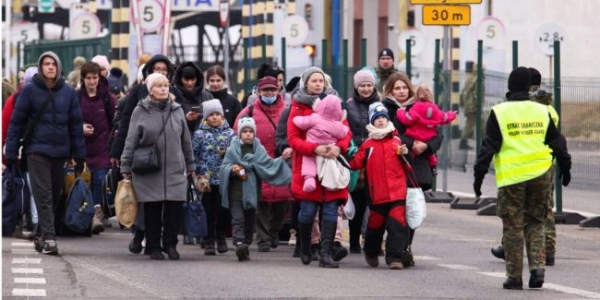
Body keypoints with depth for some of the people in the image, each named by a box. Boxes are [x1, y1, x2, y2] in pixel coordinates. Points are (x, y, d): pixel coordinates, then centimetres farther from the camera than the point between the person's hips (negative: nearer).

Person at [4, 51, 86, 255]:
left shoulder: (68, 92, 6)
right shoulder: (30, 90, -1)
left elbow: (76, 124, 9)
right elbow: (16, 122, 0)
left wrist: (78, 155, 6)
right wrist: (11, 152, -4)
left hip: (60, 151, 3)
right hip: (37, 150, -3)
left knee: (54, 195, 7)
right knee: (43, 194, -10)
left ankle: (43, 236, 18)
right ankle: (48, 238, -15)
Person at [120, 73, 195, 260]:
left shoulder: (176, 110, 9)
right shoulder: (141, 112, 1)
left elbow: (186, 140, 16)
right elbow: (131, 141, 3)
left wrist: (190, 165, 18)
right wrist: (126, 167, 1)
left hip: (175, 170, 2)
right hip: (149, 172, -2)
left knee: (174, 208, -4)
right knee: (152, 210, 1)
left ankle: (170, 244, 10)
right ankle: (153, 247, 11)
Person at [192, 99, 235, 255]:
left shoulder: (229, 133, 7)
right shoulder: (200, 134, 3)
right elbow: (194, 155, 4)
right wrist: (200, 173, -3)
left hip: (224, 178, 1)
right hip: (207, 178, -1)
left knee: (224, 210, 3)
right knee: (208, 211, 1)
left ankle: (221, 237, 23)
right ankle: (209, 242, 7)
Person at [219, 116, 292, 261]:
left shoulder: (259, 150, 8)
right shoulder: (233, 149, 3)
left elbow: (269, 164, 2)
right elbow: (224, 168, 1)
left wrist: (282, 160, -10)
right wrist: (232, 169, -18)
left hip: (252, 191, 3)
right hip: (236, 191, -3)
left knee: (249, 221, 8)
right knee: (238, 218, -14)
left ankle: (246, 245, 16)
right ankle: (239, 243, -27)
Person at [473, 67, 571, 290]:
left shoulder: (499, 113, -2)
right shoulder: (542, 111, 7)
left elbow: (488, 146, -4)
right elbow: (557, 142, 12)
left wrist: (479, 175, -1)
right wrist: (565, 168, 23)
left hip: (511, 177, -3)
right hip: (541, 175, 3)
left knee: (513, 227, 4)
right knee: (535, 223, 15)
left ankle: (514, 277, 5)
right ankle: (537, 267, 1)